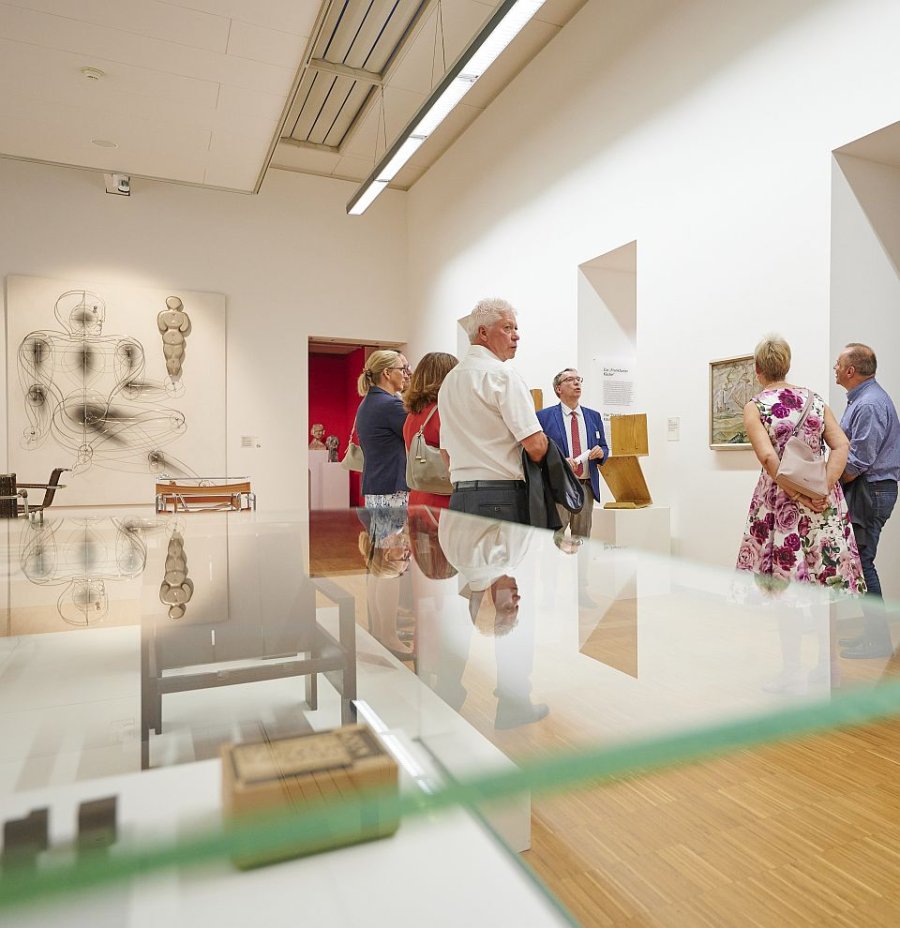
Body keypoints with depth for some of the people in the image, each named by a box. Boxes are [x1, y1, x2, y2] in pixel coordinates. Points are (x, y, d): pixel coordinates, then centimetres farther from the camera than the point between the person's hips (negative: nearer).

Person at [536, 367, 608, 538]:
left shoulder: (593, 416, 14)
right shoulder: (544, 416, -1)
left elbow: (604, 447, 19)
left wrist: (601, 452, -4)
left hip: (586, 487, 5)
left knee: (583, 540, 10)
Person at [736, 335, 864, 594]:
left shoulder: (755, 407, -5)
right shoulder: (814, 399, 7)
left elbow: (768, 457, -17)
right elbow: (841, 445, -2)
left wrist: (798, 495, -12)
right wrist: (824, 489, -8)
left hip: (779, 496, -4)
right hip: (823, 502, 4)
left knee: (779, 586, 6)